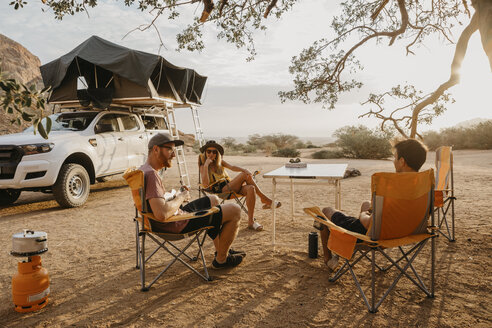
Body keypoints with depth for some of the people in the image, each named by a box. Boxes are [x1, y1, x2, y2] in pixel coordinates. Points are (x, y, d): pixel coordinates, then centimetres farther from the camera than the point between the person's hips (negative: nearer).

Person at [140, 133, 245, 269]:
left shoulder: (143, 170, 6)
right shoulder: (151, 174, -26)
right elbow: (161, 214, -37)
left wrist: (175, 195, 6)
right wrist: (180, 198, -19)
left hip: (177, 214, 11)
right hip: (179, 224, -11)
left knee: (213, 200, 31)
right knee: (235, 210, -6)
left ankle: (222, 250, 36)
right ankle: (221, 259, 12)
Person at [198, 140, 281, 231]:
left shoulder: (219, 161, 19)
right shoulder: (203, 166, 3)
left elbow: (232, 167, -1)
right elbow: (205, 184, -15)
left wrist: (244, 170, -21)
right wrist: (206, 165, -17)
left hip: (229, 185, 6)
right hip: (220, 190, -6)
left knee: (251, 188, -27)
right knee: (245, 175, -23)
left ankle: (251, 221, -26)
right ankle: (264, 198, -13)